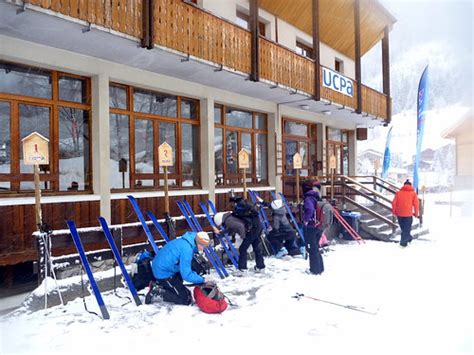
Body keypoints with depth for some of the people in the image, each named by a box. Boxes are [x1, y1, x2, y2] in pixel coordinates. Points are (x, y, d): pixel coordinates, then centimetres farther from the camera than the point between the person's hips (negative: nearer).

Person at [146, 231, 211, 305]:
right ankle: (157, 291, -4)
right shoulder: (186, 249, -28)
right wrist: (202, 280, -16)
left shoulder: (186, 241, 0)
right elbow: (186, 275, -27)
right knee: (186, 300, -4)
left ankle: (160, 285, 17)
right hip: (163, 273, -9)